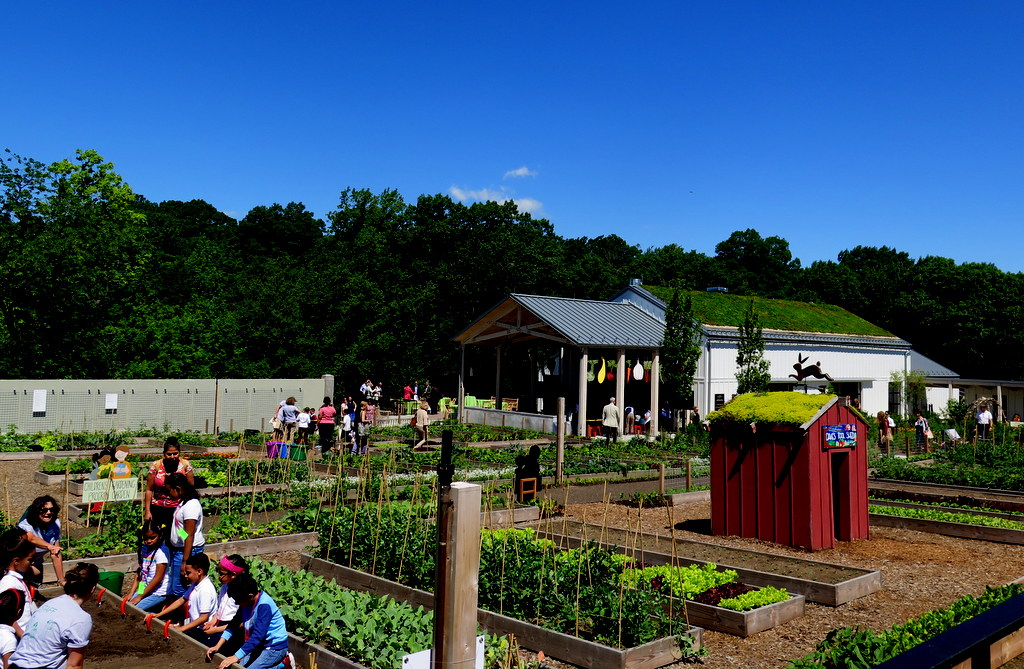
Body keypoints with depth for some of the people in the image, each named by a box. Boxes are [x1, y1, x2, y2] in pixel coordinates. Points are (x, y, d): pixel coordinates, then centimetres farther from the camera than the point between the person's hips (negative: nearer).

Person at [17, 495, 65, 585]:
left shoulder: (55, 524, -15)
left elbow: (56, 554, -13)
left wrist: (61, 580, -16)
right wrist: (49, 546, -71)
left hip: (36, 563, 5)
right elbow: (30, 538, -53)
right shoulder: (26, 523, -29)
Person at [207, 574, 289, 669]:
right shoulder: (246, 601, -2)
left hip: (275, 647, -9)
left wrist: (236, 657, -32)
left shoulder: (264, 606, -27)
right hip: (259, 645, 9)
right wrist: (217, 646, -3)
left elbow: (258, 635, -31)